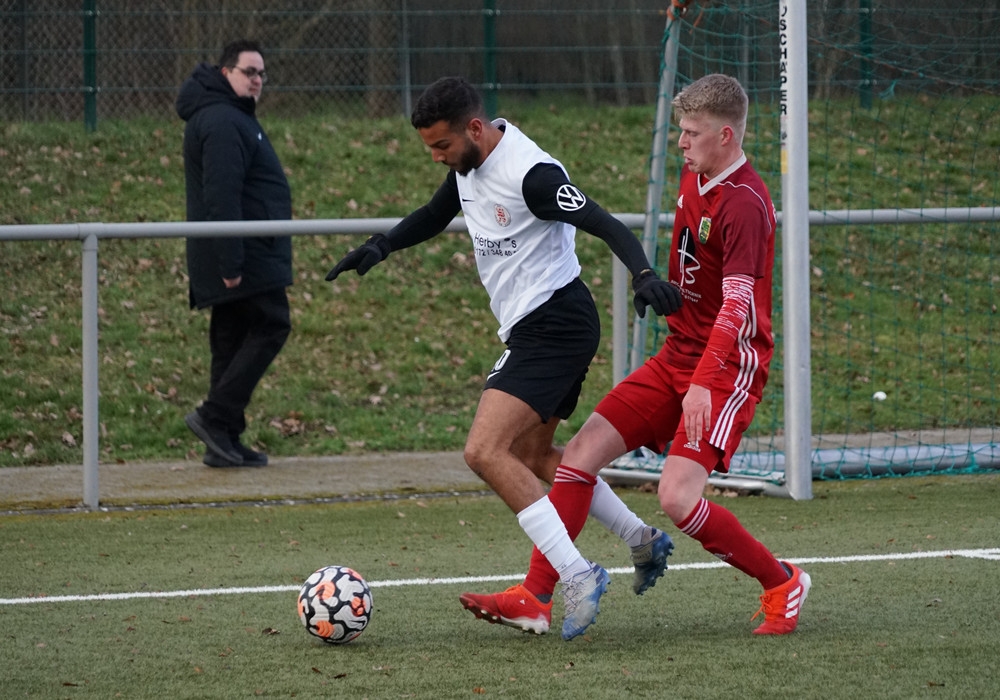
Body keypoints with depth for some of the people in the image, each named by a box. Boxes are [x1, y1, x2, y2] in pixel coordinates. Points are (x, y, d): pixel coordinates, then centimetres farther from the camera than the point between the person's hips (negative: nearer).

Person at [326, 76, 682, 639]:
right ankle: (644, 541, 33)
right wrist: (381, 246, 9)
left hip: (555, 326, -10)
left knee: (486, 451, -19)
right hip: (530, 329, 10)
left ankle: (576, 576, -20)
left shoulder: (530, 174, -22)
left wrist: (644, 275, -43)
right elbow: (436, 215, 25)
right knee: (531, 455, 22)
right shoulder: (471, 163, 7)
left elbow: (609, 227, -26)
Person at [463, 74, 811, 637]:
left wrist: (703, 383, -39)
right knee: (582, 452, -3)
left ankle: (783, 584, 1)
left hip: (728, 369, -9)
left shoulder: (745, 205, -20)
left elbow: (737, 305, -29)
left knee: (678, 498, -20)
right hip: (678, 356, 9)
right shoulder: (693, 179, 9)